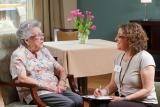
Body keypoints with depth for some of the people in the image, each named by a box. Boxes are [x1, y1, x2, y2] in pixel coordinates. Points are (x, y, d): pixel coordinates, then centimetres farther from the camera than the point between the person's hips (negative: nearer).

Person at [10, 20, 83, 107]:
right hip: (35, 93, -6)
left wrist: (61, 83, -2)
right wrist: (47, 86, -16)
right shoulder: (18, 55, -2)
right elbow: (21, 78, -16)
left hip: (55, 89, 6)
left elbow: (61, 70, 19)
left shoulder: (44, 51, 18)